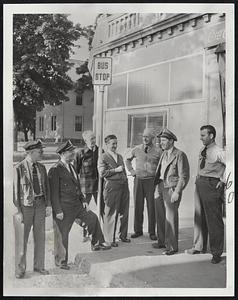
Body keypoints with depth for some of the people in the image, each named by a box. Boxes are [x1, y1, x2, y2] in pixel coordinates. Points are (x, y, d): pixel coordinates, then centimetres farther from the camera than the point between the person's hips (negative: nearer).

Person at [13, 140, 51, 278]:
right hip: (25, 206, -5)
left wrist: (48, 205, 2)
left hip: (40, 205, 5)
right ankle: (20, 269, 19)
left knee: (40, 237, 12)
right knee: (22, 239, 5)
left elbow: (46, 187, 10)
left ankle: (39, 266, 26)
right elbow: (15, 191, -9)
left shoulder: (42, 167, 6)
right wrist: (18, 211, -11)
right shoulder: (19, 168, -9)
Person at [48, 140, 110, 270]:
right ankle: (61, 261, 20)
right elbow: (54, 192, -17)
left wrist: (83, 200, 13)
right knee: (62, 234, 3)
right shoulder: (55, 170, -15)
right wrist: (58, 211, -18)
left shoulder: (71, 166, 12)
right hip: (64, 208, -8)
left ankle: (97, 244, 34)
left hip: (77, 205, 9)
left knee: (93, 218, 15)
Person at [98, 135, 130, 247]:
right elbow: (102, 173, -13)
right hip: (112, 186, -7)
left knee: (124, 212, 12)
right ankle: (110, 239, 10)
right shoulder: (103, 157, -3)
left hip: (124, 185, 7)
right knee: (111, 214, -1)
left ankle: (123, 235, 27)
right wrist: (116, 170, -13)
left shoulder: (119, 156, 19)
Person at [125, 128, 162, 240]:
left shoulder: (158, 151, -3)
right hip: (138, 180, 2)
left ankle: (152, 232, 12)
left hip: (151, 181, -2)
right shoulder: (137, 149, 4)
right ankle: (138, 230, 17)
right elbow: (127, 159, 21)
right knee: (138, 206, 6)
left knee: (151, 207, 1)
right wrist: (131, 170, 10)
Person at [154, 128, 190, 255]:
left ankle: (172, 246, 7)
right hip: (160, 187, 7)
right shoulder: (164, 154, 15)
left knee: (170, 218, -3)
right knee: (160, 216, 10)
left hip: (171, 189, -7)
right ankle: (162, 241, 24)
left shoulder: (180, 155, -9)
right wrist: (156, 187, 12)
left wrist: (177, 192, -16)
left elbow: (184, 176, -11)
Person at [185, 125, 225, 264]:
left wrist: (222, 181, -13)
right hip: (200, 183, 8)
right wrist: (198, 179, 13)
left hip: (211, 185, -8)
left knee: (213, 219, -1)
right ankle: (199, 246, 30)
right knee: (199, 216, 15)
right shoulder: (202, 151, 11)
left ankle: (217, 252, 11)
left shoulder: (219, 152, -12)